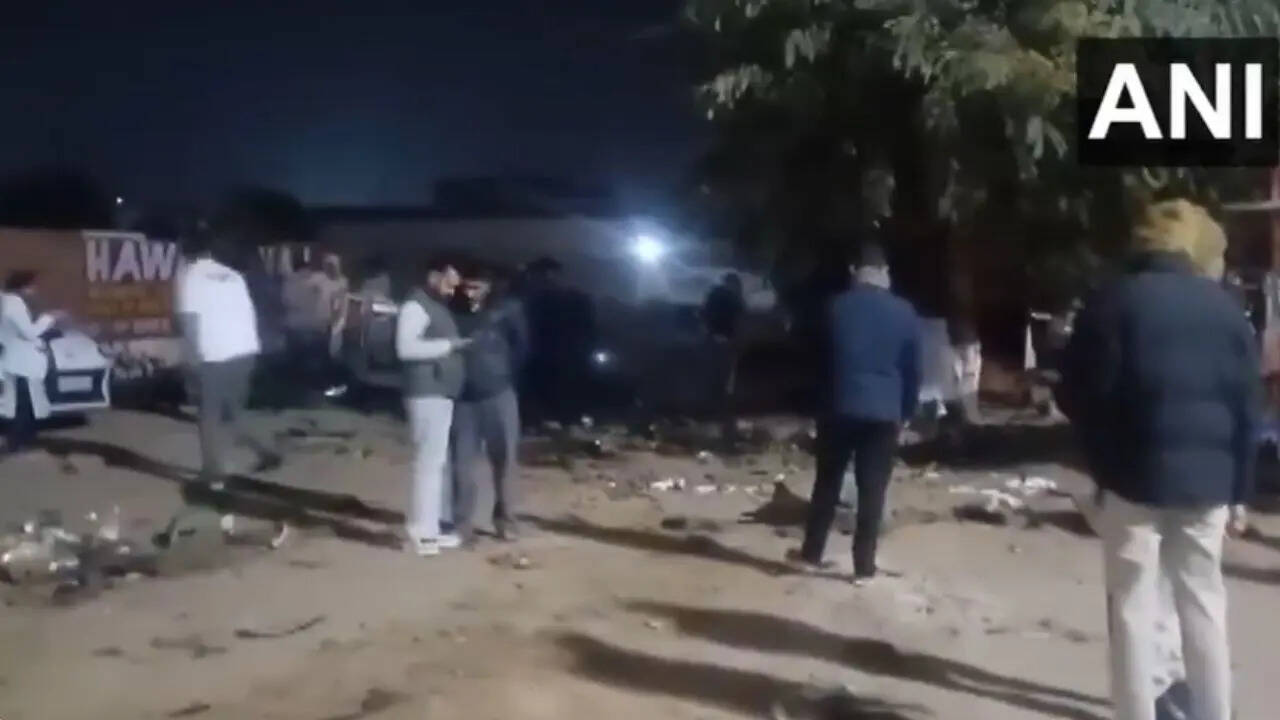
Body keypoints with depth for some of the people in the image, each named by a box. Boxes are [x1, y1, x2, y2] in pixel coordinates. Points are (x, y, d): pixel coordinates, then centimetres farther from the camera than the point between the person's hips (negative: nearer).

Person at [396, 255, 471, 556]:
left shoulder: (437, 306, 19)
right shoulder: (415, 305, -10)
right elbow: (406, 347, -23)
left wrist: (455, 346, 9)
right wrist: (449, 344, -19)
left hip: (441, 393, 10)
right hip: (426, 394, -10)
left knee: (437, 461, 11)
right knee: (428, 460, -9)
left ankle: (429, 528, 17)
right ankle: (420, 531, -5)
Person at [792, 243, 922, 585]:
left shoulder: (837, 307, -1)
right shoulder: (905, 313, 0)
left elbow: (821, 360, 5)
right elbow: (913, 369, 5)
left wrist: (817, 404, 15)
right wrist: (907, 411, 15)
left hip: (841, 408, 0)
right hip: (885, 413, 0)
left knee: (827, 484, 13)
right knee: (872, 491, 4)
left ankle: (812, 553, 20)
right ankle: (864, 566, 7)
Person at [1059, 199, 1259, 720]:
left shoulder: (1114, 303, -5)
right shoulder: (1227, 310, 5)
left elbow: (1079, 396, -7)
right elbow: (1247, 409, 5)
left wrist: (1103, 460, 10)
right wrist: (1240, 489, 10)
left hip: (1135, 475, -3)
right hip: (1206, 478, 4)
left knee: (1132, 604, 3)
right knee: (1203, 600, 14)